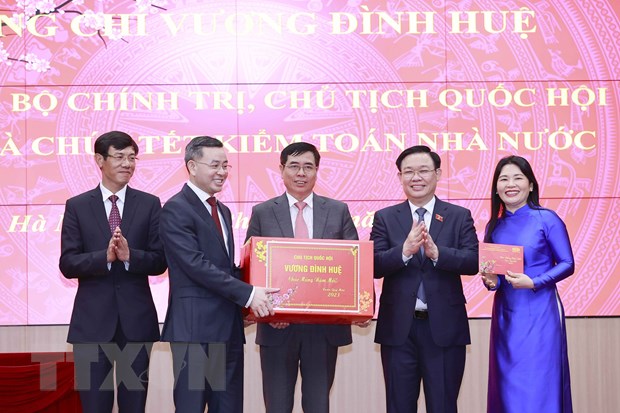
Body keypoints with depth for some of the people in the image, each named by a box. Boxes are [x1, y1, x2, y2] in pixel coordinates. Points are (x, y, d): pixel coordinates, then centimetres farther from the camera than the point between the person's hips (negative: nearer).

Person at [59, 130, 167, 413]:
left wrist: (130, 255, -19)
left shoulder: (149, 204, 4)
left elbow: (159, 261, 0)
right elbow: (67, 264, -5)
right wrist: (105, 256, -21)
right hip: (93, 320, -1)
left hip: (136, 318, 1)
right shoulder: (77, 206, 2)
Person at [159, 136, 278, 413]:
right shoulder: (176, 209, -9)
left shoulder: (223, 211, 18)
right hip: (195, 325, -8)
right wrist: (247, 293, -20)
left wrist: (254, 294, 2)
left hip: (228, 325, 8)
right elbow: (196, 265, -18)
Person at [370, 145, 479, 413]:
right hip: (399, 327, 1)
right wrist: (404, 250, -23)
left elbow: (473, 262, -8)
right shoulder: (384, 218, 5)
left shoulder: (460, 217, 4)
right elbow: (374, 266, -6)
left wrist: (437, 253, -24)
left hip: (445, 327, 0)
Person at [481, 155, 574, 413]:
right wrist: (491, 282, -8)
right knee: (508, 386, 8)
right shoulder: (494, 227, 8)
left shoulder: (546, 219, -6)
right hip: (505, 314, 5)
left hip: (539, 313, -5)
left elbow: (567, 264, -6)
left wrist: (533, 282, -19)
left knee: (538, 388, -4)